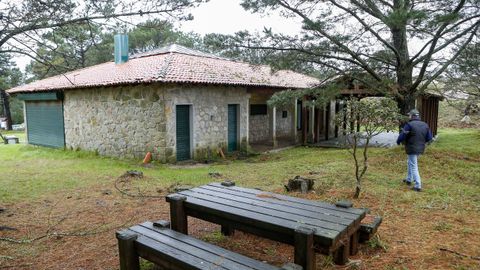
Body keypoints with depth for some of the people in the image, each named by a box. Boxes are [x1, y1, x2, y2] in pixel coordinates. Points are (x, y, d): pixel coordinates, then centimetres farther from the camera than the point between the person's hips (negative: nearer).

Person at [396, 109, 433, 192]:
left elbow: (402, 136, -15)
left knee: (414, 167, -2)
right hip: (420, 149, 7)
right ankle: (409, 179, 38)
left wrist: (398, 142, 5)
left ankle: (418, 186, -3)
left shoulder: (409, 125, -17)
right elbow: (429, 138, 8)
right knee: (409, 163, 26)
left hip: (412, 149, -7)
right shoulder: (425, 125, 4)